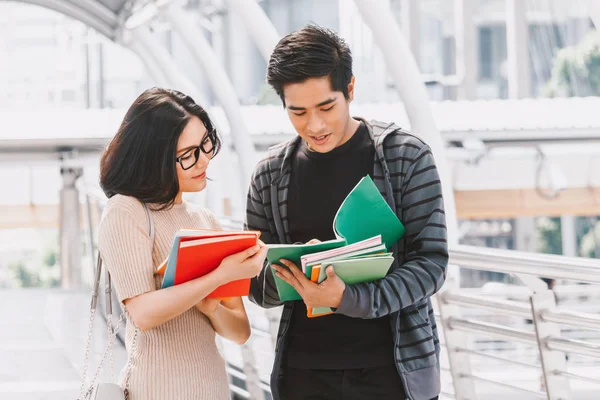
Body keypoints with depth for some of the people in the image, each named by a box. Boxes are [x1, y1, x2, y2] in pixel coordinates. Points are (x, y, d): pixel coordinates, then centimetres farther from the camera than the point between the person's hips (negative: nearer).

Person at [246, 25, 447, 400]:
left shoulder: (407, 156, -3)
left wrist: (350, 300, -21)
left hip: (392, 368, -2)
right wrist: (291, 273, -15)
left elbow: (431, 262, -7)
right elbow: (257, 285, 8)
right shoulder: (271, 174, 5)